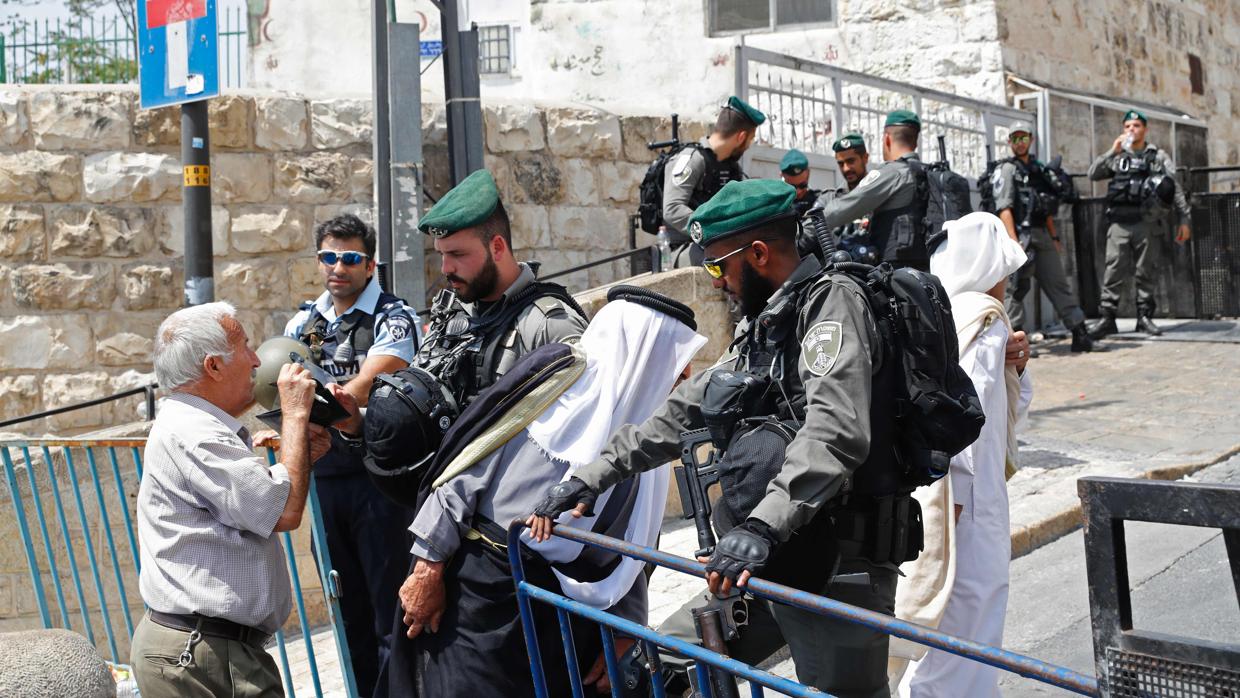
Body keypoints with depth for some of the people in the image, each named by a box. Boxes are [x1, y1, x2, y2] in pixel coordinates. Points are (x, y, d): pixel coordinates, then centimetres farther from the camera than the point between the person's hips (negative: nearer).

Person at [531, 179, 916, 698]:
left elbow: (835, 433, -27)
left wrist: (761, 526, -36)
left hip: (838, 567, -9)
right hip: (773, 562, 9)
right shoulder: (761, 327, 18)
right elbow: (682, 413, 20)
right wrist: (590, 478, 15)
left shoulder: (832, 301, -11)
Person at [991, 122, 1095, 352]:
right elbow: (1004, 208, -12)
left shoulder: (1039, 169, 21)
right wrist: (1014, 242, -21)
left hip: (1042, 236, 7)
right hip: (1021, 235, -7)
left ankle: (1080, 333, 4)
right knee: (1017, 287, -6)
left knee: (1058, 283, 4)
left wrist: (1054, 237, 16)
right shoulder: (1006, 170, -1)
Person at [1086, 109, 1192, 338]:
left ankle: (1145, 316, 9)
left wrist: (1184, 219, -1)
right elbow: (1093, 174, 2)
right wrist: (1113, 152, -7)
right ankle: (1107, 317, -5)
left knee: (1145, 272, 2)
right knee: (1114, 271, -5)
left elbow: (1176, 189, 7)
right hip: (1120, 222, 0)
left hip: (1148, 223, 0)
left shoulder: (1159, 156, 11)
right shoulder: (1116, 157, 15)